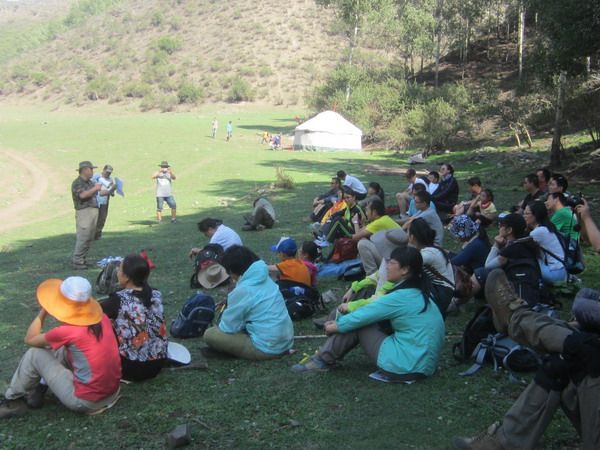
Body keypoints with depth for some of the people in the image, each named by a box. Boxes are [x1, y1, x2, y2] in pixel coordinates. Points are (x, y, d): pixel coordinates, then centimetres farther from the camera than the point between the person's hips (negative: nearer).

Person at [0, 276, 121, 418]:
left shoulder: (67, 332, -19)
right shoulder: (102, 318, -1)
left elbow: (30, 339, 1)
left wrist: (43, 311, 8)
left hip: (85, 401, -6)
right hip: (112, 391, 7)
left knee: (34, 354, 4)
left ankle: (13, 401, 22)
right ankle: (40, 388, 33)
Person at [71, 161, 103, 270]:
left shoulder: (90, 182, 18)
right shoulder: (77, 183, -8)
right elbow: (82, 195, -23)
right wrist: (95, 188, -18)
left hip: (94, 211, 9)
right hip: (84, 212, -8)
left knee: (89, 238, 9)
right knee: (82, 238, -11)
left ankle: (83, 259, 16)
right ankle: (77, 262, -7)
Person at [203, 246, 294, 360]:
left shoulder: (241, 291, -17)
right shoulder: (265, 279, 7)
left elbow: (227, 327, -7)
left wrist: (221, 326, 14)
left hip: (268, 348, -9)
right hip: (286, 342, 9)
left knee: (209, 334, -5)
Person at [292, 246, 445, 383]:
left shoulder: (401, 297, -17)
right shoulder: (417, 293, 10)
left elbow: (363, 316, -8)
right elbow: (374, 309, 18)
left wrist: (336, 325, 8)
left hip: (406, 366, -9)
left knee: (357, 323, -1)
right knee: (360, 319, 13)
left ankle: (323, 360, 9)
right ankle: (327, 355, 18)